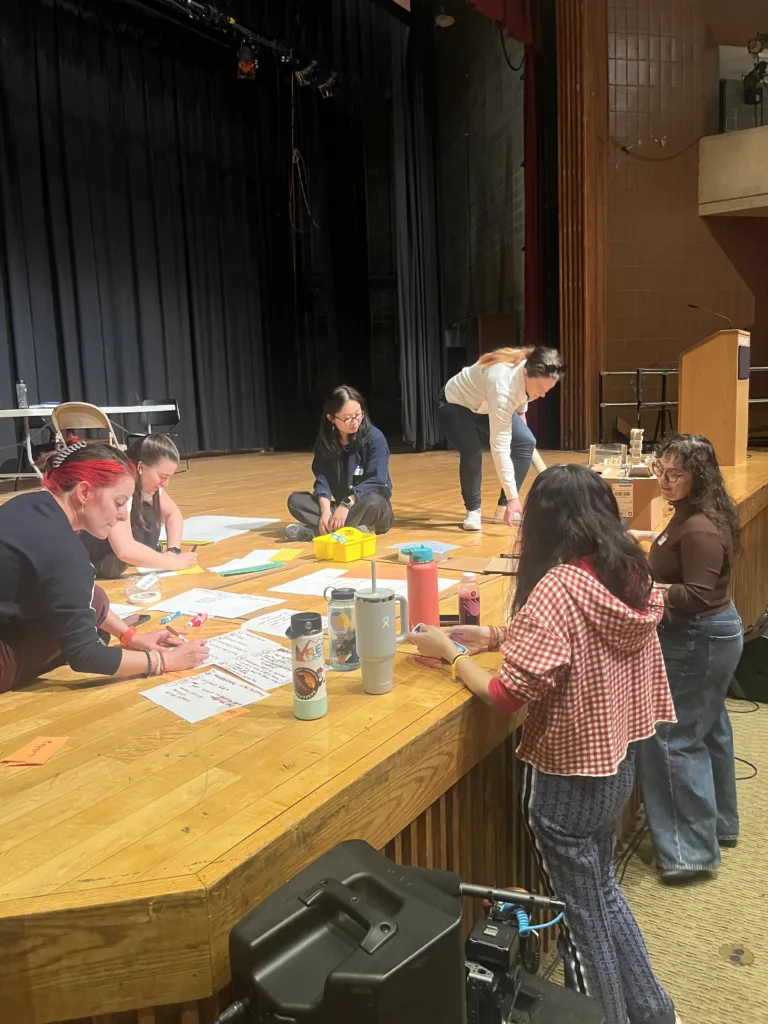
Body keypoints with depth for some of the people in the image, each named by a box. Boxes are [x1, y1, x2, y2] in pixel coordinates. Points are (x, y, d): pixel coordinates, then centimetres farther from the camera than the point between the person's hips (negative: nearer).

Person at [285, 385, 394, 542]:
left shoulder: (375, 438, -14)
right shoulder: (324, 441, -2)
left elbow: (374, 482, -21)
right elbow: (322, 480, -8)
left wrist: (346, 505, -34)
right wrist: (325, 510, -27)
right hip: (341, 506, 4)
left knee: (372, 502, -39)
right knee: (295, 499, -14)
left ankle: (312, 531, -31)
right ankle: (354, 528, -31)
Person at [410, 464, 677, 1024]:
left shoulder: (557, 588, -27)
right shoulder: (634, 574, -4)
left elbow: (506, 695, -24)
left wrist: (451, 652, -8)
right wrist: (495, 635, 5)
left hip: (568, 778, -8)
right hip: (618, 762, 8)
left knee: (582, 920, 16)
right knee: (602, 891, 29)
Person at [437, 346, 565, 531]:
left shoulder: (531, 369, -21)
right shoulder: (504, 386, -42)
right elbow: (500, 446, -43)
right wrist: (513, 497, -43)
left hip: (485, 404, 7)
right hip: (454, 405, -7)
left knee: (526, 442, -10)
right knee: (472, 453, -30)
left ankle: (504, 508, 0)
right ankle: (473, 510, -5)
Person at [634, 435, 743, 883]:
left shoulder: (700, 530, -25)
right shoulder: (693, 515, 6)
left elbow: (697, 598, -27)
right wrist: (657, 543, 10)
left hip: (699, 640, -11)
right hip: (715, 633, 11)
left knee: (670, 738, -3)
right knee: (708, 729, 22)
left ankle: (692, 848, 8)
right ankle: (720, 824, 39)